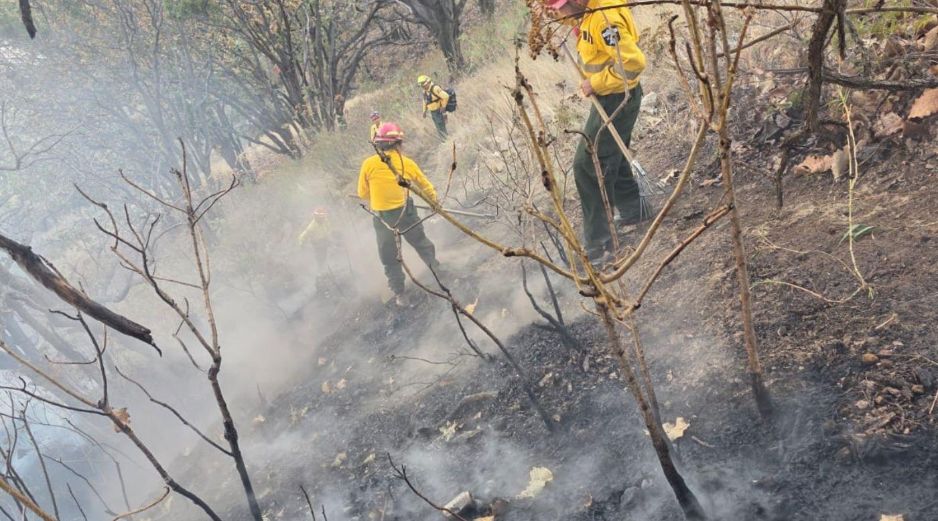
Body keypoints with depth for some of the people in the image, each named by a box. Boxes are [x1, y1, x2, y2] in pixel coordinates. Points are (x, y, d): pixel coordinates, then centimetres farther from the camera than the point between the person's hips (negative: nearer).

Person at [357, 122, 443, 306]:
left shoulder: (369, 164, -9)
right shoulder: (407, 163, -5)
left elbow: (363, 194, 0)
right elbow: (426, 186, 8)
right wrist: (434, 200, 27)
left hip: (381, 217, 0)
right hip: (406, 213, 1)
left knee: (389, 257, 14)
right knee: (421, 244, 26)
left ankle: (399, 294, 18)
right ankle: (436, 268, 41)